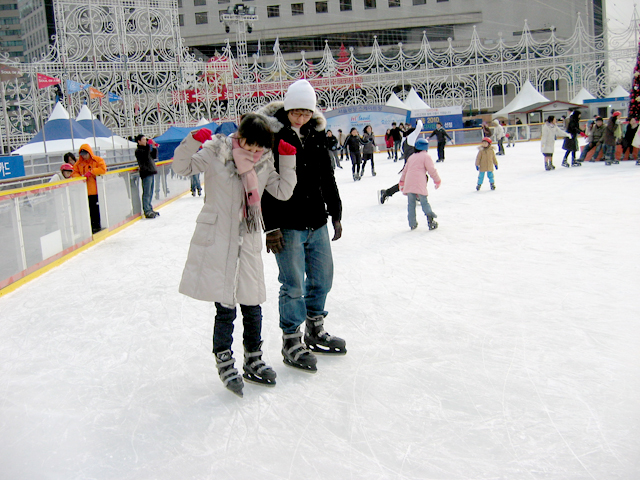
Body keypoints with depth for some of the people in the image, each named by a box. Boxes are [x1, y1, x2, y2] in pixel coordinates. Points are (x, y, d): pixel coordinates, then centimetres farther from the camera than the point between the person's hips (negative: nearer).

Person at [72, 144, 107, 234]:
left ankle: (97, 224, 10)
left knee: (97, 208, 1)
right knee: (91, 208, 7)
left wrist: (91, 172, -17)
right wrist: (80, 177, -12)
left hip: (96, 189, -3)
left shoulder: (98, 160, -1)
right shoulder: (79, 163, 11)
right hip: (86, 190, 4)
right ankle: (94, 225, 13)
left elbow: (103, 169, -14)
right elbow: (74, 172, 10)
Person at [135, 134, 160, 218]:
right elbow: (146, 156, -25)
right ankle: (147, 211, -7)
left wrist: (154, 148, 7)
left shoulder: (146, 148, 19)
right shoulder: (138, 150, -8)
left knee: (150, 193, 14)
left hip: (151, 172, 9)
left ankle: (150, 209, 22)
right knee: (146, 193, -8)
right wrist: (148, 145, -25)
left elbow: (154, 156, 19)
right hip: (146, 173, -9)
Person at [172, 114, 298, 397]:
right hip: (217, 241, -4)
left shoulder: (264, 162, 5)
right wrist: (193, 141, -23)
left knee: (252, 305, 11)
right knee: (225, 307, -1)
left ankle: (253, 360, 32)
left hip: (249, 242, 4)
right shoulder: (216, 152, -7)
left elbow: (283, 192, 9)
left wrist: (288, 160, -1)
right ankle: (224, 361, 22)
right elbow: (182, 167, -7)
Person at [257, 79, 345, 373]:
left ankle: (315, 332, 34)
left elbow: (327, 178, 16)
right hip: (288, 225, -7)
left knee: (322, 278, 15)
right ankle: (291, 343, 14)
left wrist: (335, 214, 16)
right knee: (293, 285, -2)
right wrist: (271, 227, -16)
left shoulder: (316, 134, 8)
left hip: (317, 223, 7)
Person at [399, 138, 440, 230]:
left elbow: (405, 170, 27)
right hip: (419, 183, -5)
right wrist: (437, 180, 9)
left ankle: (412, 224, 11)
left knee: (411, 203, 8)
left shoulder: (411, 157, 21)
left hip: (408, 183, 5)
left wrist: (402, 181, 37)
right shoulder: (426, 156, 3)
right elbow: (431, 170, -2)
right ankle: (430, 220, -11)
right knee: (424, 202, -2)